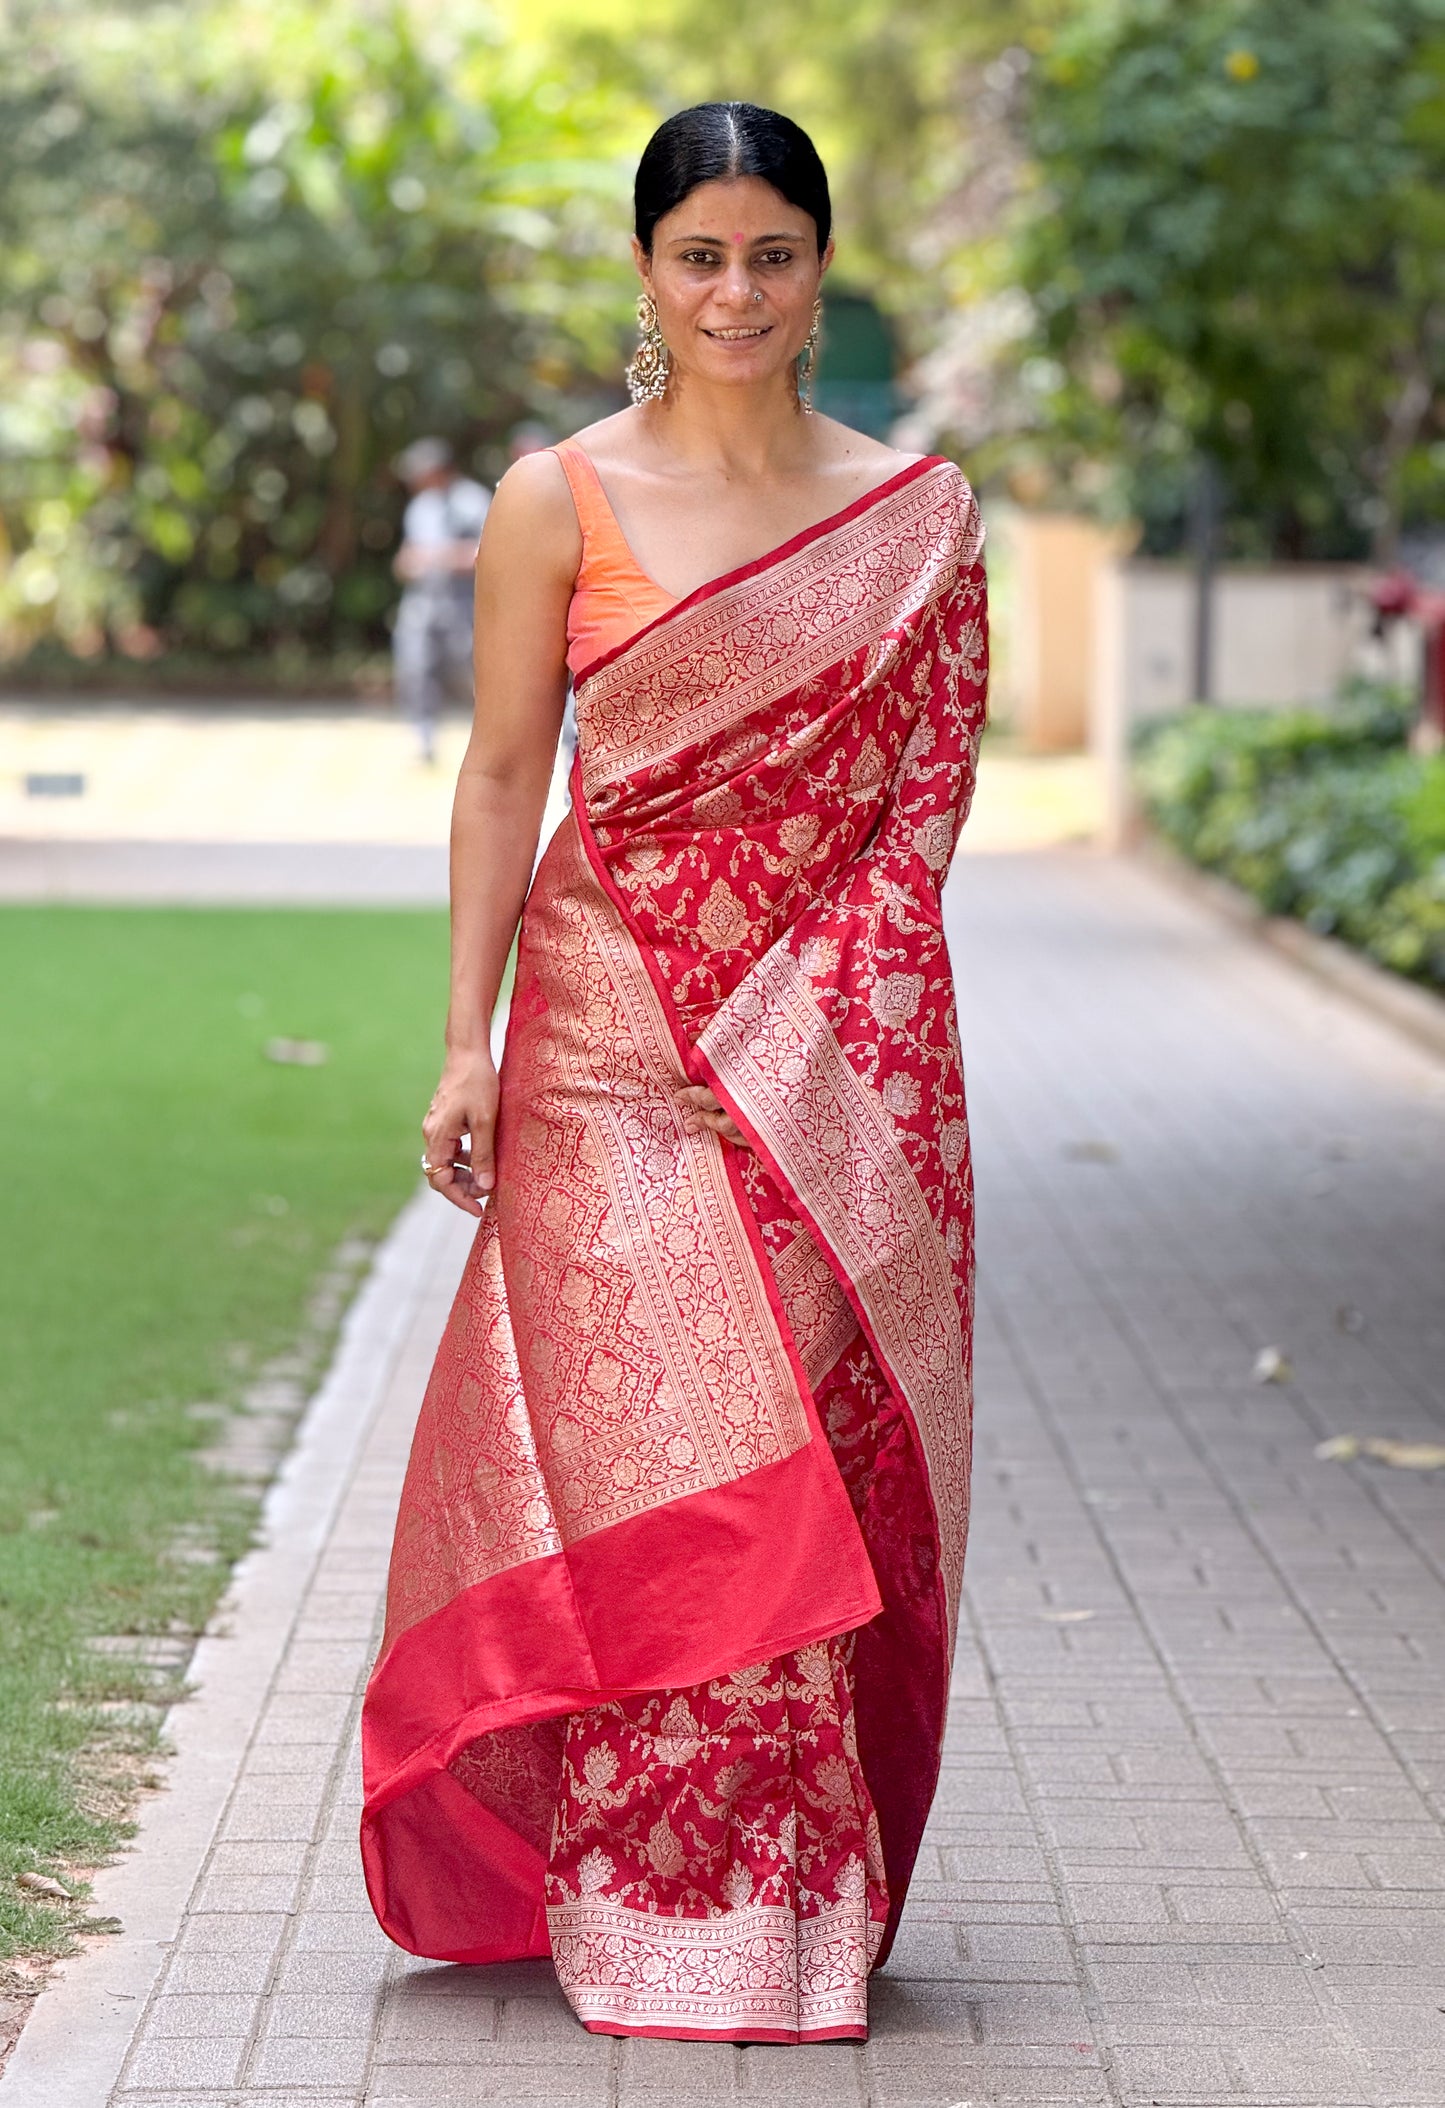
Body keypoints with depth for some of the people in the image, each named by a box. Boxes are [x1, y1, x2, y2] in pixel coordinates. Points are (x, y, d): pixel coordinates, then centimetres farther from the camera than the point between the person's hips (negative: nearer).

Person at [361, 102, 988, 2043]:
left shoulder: (920, 513, 9)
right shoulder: (561, 500, 2)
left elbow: (925, 787, 9)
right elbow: (503, 776, 2)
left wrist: (833, 993, -2)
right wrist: (468, 1042, -4)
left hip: (840, 1045, 2)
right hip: (618, 1041, -2)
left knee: (831, 1438, 2)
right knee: (653, 1454, -5)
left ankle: (811, 1896, 16)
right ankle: (675, 1907, 6)